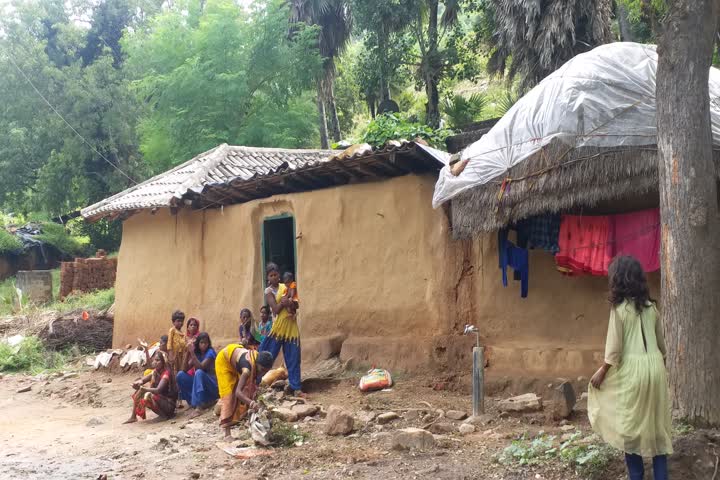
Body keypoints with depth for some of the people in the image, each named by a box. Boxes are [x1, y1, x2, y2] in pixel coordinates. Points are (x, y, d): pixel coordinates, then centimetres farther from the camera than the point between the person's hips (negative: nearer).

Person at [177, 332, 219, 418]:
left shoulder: (210, 352, -9)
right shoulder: (196, 353, 5)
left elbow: (201, 367, -24)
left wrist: (192, 353, -26)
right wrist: (188, 352, -16)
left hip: (212, 385, -5)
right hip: (199, 384, 5)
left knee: (199, 372, -33)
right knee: (180, 375, -12)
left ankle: (198, 407, -40)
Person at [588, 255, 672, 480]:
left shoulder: (619, 308, -10)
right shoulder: (650, 306, 7)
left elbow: (615, 346, -11)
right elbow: (661, 342, 14)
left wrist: (602, 372, -2)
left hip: (632, 369, -5)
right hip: (655, 366, 5)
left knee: (630, 423, 5)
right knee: (656, 422, 10)